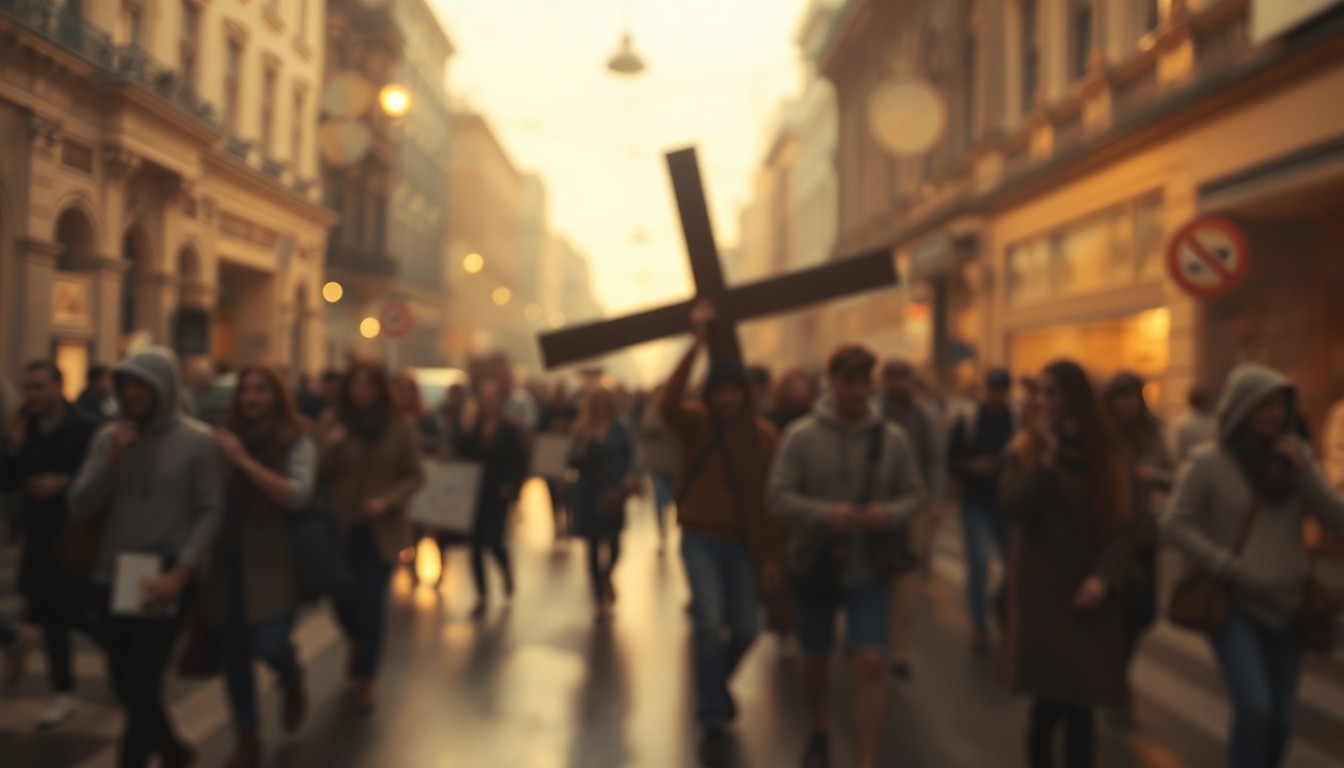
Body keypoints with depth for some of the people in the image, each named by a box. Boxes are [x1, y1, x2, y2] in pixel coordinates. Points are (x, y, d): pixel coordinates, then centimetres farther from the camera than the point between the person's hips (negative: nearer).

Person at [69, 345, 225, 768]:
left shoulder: (195, 440, -7)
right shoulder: (108, 437, 4)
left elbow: (211, 512, -8)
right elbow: (80, 509, 0)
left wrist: (180, 572, -17)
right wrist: (111, 459, -14)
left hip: (164, 582, -5)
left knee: (142, 683, -11)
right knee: (123, 682, 14)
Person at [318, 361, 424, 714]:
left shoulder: (398, 426, -4)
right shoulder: (333, 423, -2)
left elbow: (415, 475, 0)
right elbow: (318, 473, -2)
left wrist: (387, 501, -15)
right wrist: (330, 448, -22)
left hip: (381, 529, -1)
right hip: (341, 527, 1)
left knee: (372, 602, -3)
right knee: (344, 599, 5)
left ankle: (365, 679, 13)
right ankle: (358, 644, 41)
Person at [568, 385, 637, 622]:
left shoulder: (619, 431, 4)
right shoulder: (583, 431, 3)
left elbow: (629, 457, 4)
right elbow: (574, 461, -1)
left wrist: (629, 477, -13)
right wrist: (584, 443, -16)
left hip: (613, 493, 0)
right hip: (589, 494, 0)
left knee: (613, 543, -7)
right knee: (594, 546, 2)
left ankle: (607, 576, 27)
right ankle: (599, 598, 14)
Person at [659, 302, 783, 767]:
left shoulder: (763, 434, 0)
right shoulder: (695, 422, -7)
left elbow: (771, 498, 2)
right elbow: (667, 405, -31)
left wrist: (773, 556, 1)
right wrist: (697, 344, -34)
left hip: (743, 544, 3)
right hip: (701, 539, -3)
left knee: (745, 630, 6)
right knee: (709, 623, -14)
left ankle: (717, 682, 40)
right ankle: (713, 723, -2)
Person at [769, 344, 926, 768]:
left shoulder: (893, 438, -5)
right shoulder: (801, 436, -11)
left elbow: (914, 495, 2)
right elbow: (779, 498, -13)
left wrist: (891, 513, -20)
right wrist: (826, 514, -28)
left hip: (869, 567, 0)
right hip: (814, 564, 0)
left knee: (869, 665, -9)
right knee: (815, 658, 18)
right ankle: (819, 732, 46)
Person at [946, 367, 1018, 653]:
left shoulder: (1019, 421, -2)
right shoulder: (966, 421, -4)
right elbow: (950, 460, -2)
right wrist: (972, 466, -20)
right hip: (976, 504, -2)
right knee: (978, 563, -6)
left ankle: (1001, 602, 37)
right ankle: (979, 626, 8)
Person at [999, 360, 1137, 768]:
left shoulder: (1106, 452, 4)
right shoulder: (1024, 449, 0)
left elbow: (1124, 524, 0)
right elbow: (1014, 507, -17)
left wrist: (1104, 577, -13)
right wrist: (1049, 455, -20)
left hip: (1088, 593, 2)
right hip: (1041, 590, -1)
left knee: (1080, 699, -3)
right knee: (1053, 694, -4)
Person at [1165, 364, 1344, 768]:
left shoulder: (1294, 455, 4)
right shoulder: (1209, 461, -7)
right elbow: (1176, 524, -5)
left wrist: (1304, 469, -11)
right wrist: (1224, 563, -15)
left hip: (1287, 605, 4)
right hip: (1232, 602, -4)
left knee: (1280, 719, 8)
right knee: (1254, 707, -19)